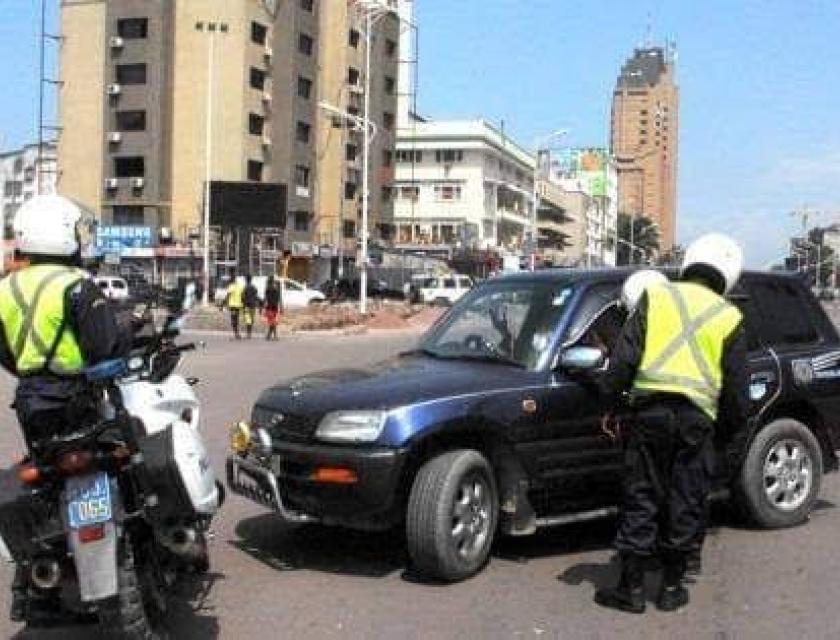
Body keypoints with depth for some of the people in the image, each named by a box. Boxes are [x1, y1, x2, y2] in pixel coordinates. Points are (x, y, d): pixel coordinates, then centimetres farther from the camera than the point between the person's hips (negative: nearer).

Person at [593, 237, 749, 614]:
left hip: (650, 410, 0)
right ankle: (671, 588, 20)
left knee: (641, 500, 7)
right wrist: (732, 423, 25)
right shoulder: (728, 317, 10)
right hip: (697, 417, 0)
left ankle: (631, 588, 11)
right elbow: (736, 389, 11)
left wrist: (609, 402, 6)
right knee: (685, 504, 11)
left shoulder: (654, 296, 9)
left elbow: (623, 357, 1)